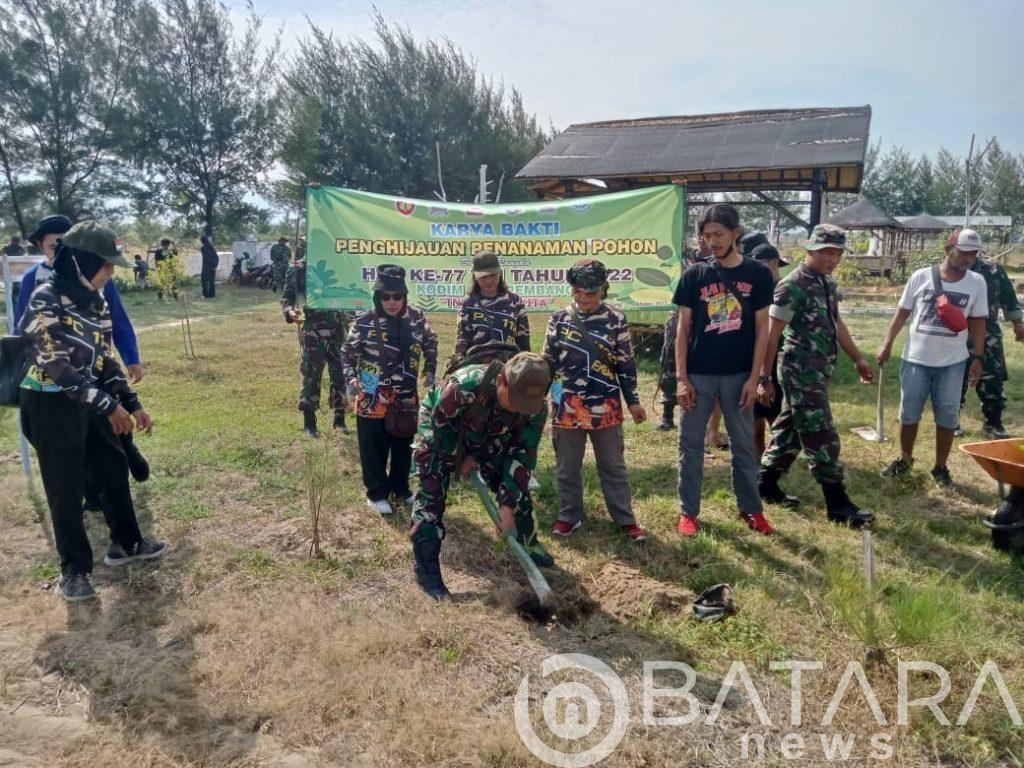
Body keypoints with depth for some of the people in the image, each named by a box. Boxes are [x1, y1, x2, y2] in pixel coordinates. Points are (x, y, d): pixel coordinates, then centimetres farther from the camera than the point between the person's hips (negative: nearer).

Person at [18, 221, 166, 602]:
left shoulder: (95, 300, 5)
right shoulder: (45, 300, -18)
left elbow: (103, 358, 10)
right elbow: (57, 365, -22)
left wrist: (132, 403, 7)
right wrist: (109, 405, -22)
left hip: (87, 402, 8)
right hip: (50, 406, -8)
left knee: (115, 468, 16)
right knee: (66, 490, 2)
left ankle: (125, 543, 34)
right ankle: (74, 568, 19)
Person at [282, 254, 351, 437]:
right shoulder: (298, 269, 1)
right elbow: (287, 296, -1)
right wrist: (290, 312, -21)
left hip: (337, 330, 3)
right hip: (312, 332, -3)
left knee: (340, 375, 5)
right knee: (311, 376, -1)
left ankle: (339, 419, 17)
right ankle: (309, 422, 10)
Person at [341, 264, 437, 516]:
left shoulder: (417, 318, -3)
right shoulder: (364, 322, -12)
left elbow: (431, 342, 16)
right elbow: (348, 353, -1)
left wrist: (430, 370, 9)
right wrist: (350, 378, -16)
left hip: (407, 397, 4)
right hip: (372, 399, -3)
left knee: (404, 446, 17)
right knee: (374, 449, 7)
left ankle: (401, 488, 35)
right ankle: (377, 493, 24)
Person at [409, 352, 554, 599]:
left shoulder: (536, 409, -28)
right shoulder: (463, 386, -44)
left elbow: (522, 456, -20)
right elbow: (441, 431, -26)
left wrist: (508, 507, -22)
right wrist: (461, 459, -13)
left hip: (487, 437, 4)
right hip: (442, 433, -4)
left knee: (516, 485, 3)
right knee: (432, 495, -14)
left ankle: (528, 544, 27)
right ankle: (426, 570, -2)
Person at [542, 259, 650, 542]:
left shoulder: (615, 320, -1)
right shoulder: (559, 320, 1)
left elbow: (626, 364, 3)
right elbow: (548, 363, 6)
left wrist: (633, 400, 2)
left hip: (605, 407, -1)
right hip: (567, 406, 1)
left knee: (613, 466, 10)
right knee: (567, 466, 11)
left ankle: (626, 519, 20)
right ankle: (569, 515, 27)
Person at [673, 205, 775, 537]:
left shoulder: (758, 274, -1)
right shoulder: (695, 274, -1)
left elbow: (761, 329, 0)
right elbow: (683, 328, 0)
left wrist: (754, 378, -5)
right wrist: (681, 377, -6)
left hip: (739, 375, 0)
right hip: (698, 375, 0)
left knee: (744, 444, 12)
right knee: (691, 444, 7)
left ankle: (751, 508, 27)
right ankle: (688, 511, 19)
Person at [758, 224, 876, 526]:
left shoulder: (827, 283, 12)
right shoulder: (792, 286, -15)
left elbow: (836, 323, 22)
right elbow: (772, 334, -17)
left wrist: (858, 359, 23)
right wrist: (764, 376, -18)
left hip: (819, 371, 9)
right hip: (802, 372, -9)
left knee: (790, 428, 15)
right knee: (822, 437, -4)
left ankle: (766, 484, 26)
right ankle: (838, 505, 4)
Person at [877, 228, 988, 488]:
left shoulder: (977, 282, -1)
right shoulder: (921, 276, -4)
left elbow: (978, 322, 4)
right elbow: (902, 312, 2)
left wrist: (977, 357, 0)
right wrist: (887, 344, -3)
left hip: (952, 362, 1)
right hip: (916, 359, -1)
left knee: (947, 416, 6)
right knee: (908, 413, 8)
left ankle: (940, 467, 20)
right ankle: (904, 459, 27)